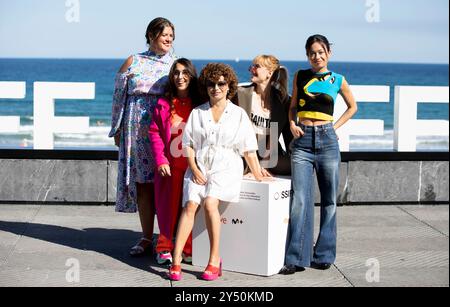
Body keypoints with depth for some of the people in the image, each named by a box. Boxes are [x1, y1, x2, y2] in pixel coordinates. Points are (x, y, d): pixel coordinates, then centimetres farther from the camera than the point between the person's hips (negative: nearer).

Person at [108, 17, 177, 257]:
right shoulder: (133, 62, 9)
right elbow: (119, 96, 10)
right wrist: (117, 129, 7)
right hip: (137, 130, 1)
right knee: (142, 182, 1)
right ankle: (146, 238, 10)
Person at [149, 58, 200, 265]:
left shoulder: (200, 105, 4)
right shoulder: (164, 104, 5)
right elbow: (154, 132, 3)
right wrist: (160, 160, -7)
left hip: (194, 165, 0)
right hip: (170, 166, 0)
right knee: (168, 207, 2)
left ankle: (189, 250, 12)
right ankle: (164, 249, 13)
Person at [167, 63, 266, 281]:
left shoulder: (239, 114, 8)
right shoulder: (197, 113, 13)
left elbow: (248, 150, 7)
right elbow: (188, 143, 10)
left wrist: (259, 177, 4)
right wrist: (194, 169, -4)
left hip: (226, 167, -2)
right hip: (199, 167, 2)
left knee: (210, 203, -26)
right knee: (190, 206, -20)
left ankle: (214, 260, -17)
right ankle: (176, 261, -21)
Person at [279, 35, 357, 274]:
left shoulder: (337, 80, 7)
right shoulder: (300, 76, 8)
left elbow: (352, 107, 20)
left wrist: (336, 126, 7)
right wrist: (292, 124, -1)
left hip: (327, 140, 1)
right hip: (302, 140, 0)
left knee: (329, 200, 6)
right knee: (300, 200, -8)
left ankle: (324, 255, 17)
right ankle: (296, 258, -6)